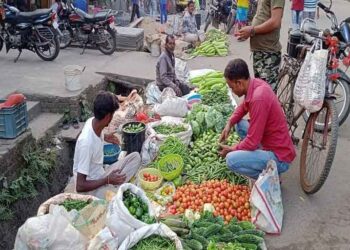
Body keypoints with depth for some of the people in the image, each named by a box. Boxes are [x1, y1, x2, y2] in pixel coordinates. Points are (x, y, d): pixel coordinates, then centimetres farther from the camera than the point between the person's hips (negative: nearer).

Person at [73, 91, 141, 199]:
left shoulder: (92, 121, -8)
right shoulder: (86, 142, -31)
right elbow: (80, 186, -27)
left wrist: (103, 137, 10)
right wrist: (107, 180, -24)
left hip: (101, 176, 9)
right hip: (91, 189, -9)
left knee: (135, 157, 0)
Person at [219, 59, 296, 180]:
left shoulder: (258, 98, -28)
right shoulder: (255, 83, -2)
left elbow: (252, 142, -25)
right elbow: (243, 106, 20)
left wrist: (230, 149, -7)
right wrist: (229, 124, 4)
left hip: (279, 158, -9)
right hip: (275, 145, 9)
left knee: (231, 159, -23)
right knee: (239, 124, 17)